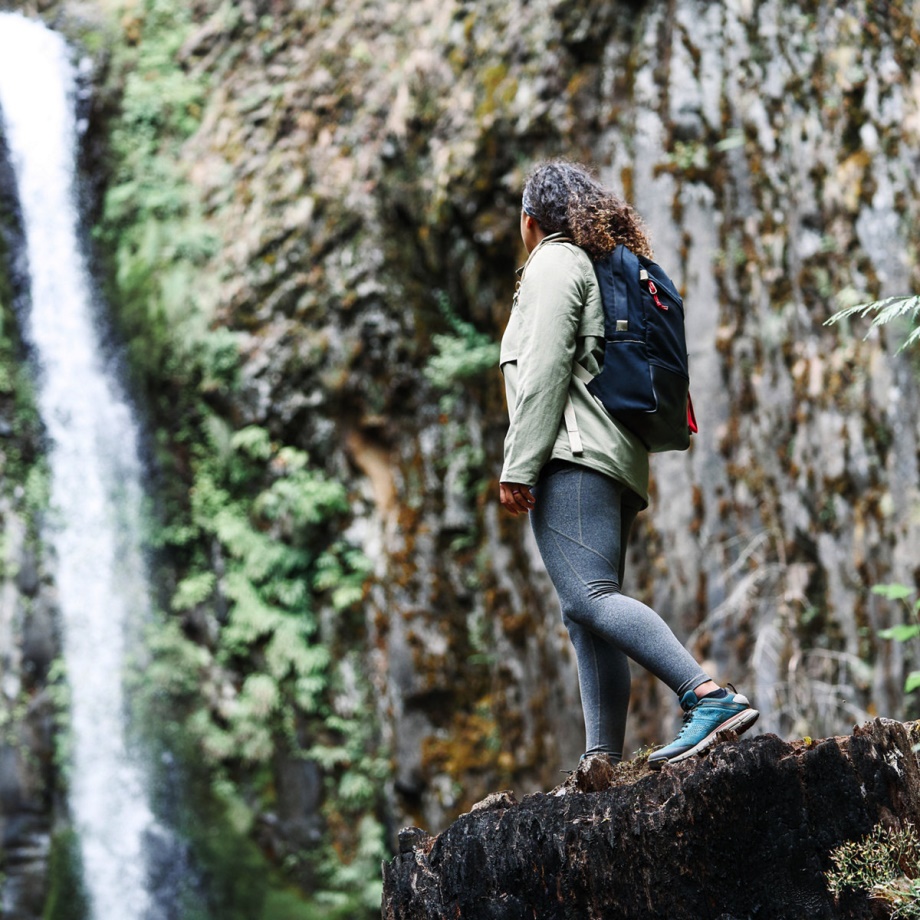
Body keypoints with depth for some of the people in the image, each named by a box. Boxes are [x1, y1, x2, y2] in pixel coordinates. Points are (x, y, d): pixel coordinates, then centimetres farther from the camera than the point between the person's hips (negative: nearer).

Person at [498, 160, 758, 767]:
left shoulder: (554, 261, 3)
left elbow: (545, 367, -10)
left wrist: (518, 466, -15)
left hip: (574, 455, -9)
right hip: (623, 463, 10)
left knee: (588, 597, -21)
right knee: (586, 613, 3)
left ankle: (711, 698, -35)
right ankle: (604, 760, -6)